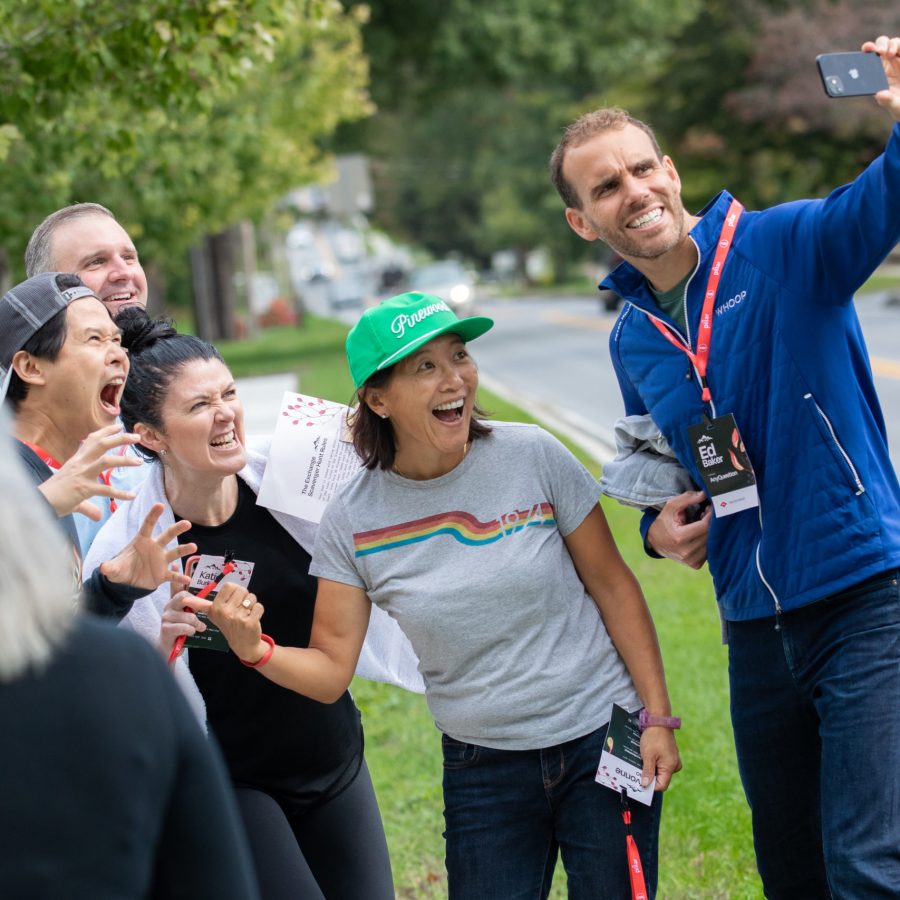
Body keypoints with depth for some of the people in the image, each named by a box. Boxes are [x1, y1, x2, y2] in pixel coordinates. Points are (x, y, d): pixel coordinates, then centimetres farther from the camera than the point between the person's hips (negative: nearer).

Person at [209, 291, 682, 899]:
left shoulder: (533, 456, -10)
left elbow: (613, 586, -2)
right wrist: (255, 648, -25)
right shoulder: (352, 522, -7)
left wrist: (659, 717, -5)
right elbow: (329, 670, -4)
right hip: (483, 772, 1)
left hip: (602, 740, -1)